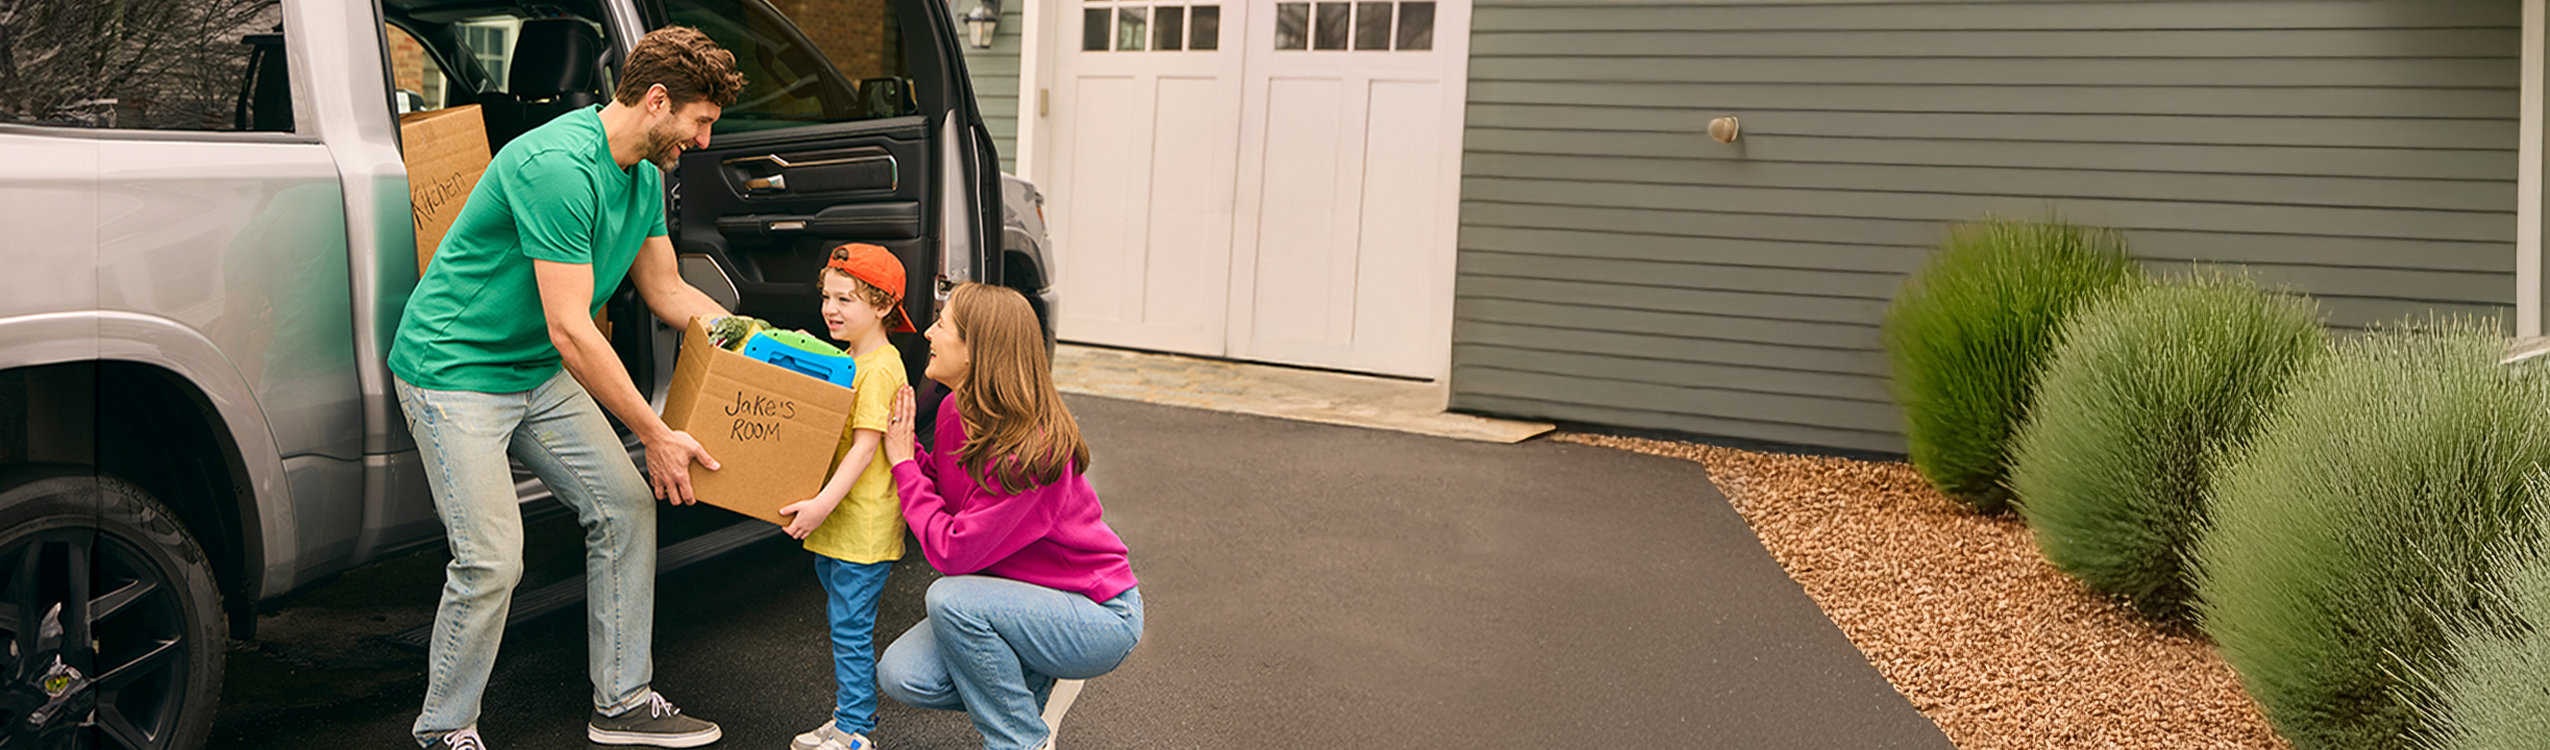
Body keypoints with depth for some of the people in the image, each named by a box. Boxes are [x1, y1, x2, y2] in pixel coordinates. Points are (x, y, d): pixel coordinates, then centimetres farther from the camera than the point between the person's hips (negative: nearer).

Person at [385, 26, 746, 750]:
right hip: (455, 369, -9)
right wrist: (655, 434, -23)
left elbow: (666, 290, 16)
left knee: (626, 508, 4)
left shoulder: (644, 174, 4)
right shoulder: (559, 166, -27)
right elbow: (570, 329, -28)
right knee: (491, 560, -13)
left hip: (540, 373, 9)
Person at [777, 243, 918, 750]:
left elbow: (865, 447, -22)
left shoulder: (879, 369, -16)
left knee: (850, 627, -5)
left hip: (864, 524, -10)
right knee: (843, 623, 16)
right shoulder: (848, 360, 14)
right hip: (837, 521, 10)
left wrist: (823, 504, -26)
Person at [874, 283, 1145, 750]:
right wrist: (907, 450, -7)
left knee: (949, 599, -30)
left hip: (1102, 617, -7)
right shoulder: (955, 410, -3)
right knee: (901, 676, -11)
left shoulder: (1027, 451, -29)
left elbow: (951, 551, -27)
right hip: (1022, 598, 8)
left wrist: (903, 463, -18)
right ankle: (1033, 680, 13)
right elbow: (942, 493, 8)